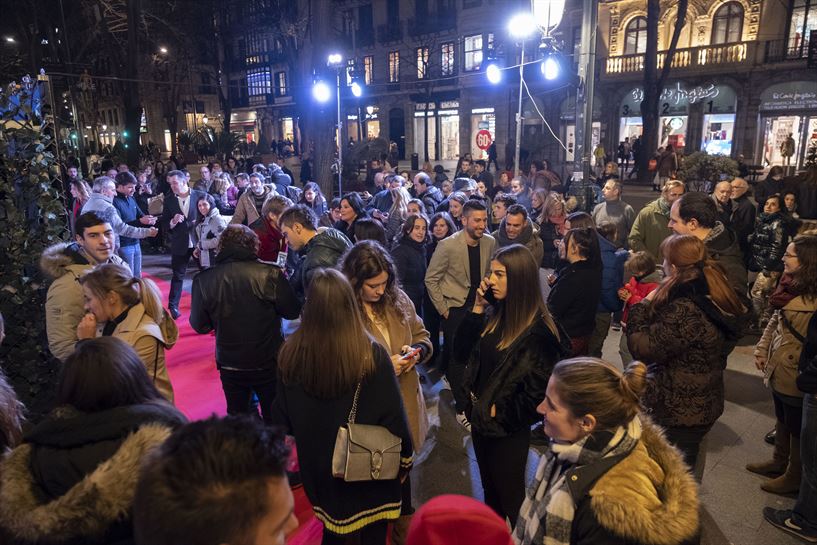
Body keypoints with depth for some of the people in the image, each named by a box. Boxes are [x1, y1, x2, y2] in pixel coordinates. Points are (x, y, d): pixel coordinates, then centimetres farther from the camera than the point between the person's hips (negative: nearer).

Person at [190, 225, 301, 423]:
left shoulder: (203, 280, -13)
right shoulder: (270, 274, -19)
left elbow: (200, 325, -4)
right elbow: (292, 312, -9)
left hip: (230, 365, 2)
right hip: (268, 363, -1)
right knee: (274, 420, 18)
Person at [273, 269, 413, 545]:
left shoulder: (292, 352, -16)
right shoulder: (372, 354, -25)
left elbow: (283, 416, -3)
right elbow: (393, 415, -17)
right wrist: (406, 457, 0)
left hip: (319, 463, 3)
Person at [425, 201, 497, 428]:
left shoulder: (490, 243, -4)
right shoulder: (447, 245, -17)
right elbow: (431, 279, -10)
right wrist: (443, 309, -10)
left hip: (479, 306, 5)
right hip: (456, 307, -5)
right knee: (458, 357, -1)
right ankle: (462, 407, 12)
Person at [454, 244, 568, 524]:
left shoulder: (538, 330, -21)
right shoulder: (494, 313, -2)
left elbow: (538, 391, -21)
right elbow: (461, 352, -2)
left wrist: (499, 412, -11)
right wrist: (478, 307, -10)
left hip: (508, 430, -7)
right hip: (480, 419, 7)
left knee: (510, 495, 13)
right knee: (490, 490, 25)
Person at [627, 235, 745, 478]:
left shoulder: (686, 310, -31)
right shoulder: (715, 298, 1)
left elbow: (642, 348, -25)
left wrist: (642, 307, -15)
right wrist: (653, 305, 0)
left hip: (676, 413, -9)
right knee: (686, 470, 28)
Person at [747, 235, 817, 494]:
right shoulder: (791, 285, 1)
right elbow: (775, 321, 11)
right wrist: (762, 350, 7)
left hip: (796, 377, -8)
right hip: (779, 370, 8)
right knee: (782, 419, 25)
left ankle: (794, 475, 30)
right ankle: (779, 461, 43)